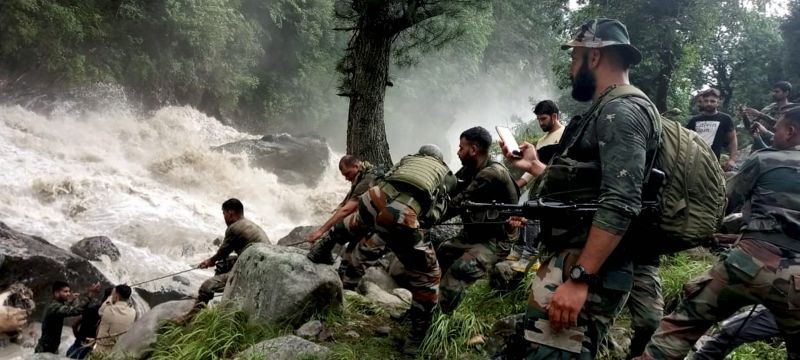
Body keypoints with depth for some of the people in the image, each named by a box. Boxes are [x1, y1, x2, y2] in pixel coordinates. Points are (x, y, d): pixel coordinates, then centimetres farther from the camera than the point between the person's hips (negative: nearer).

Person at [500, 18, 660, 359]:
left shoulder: (622, 111, -11)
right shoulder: (607, 111, 22)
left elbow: (620, 205, -23)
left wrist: (578, 279, -26)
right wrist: (535, 167, 27)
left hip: (586, 267, -11)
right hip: (571, 260, 11)